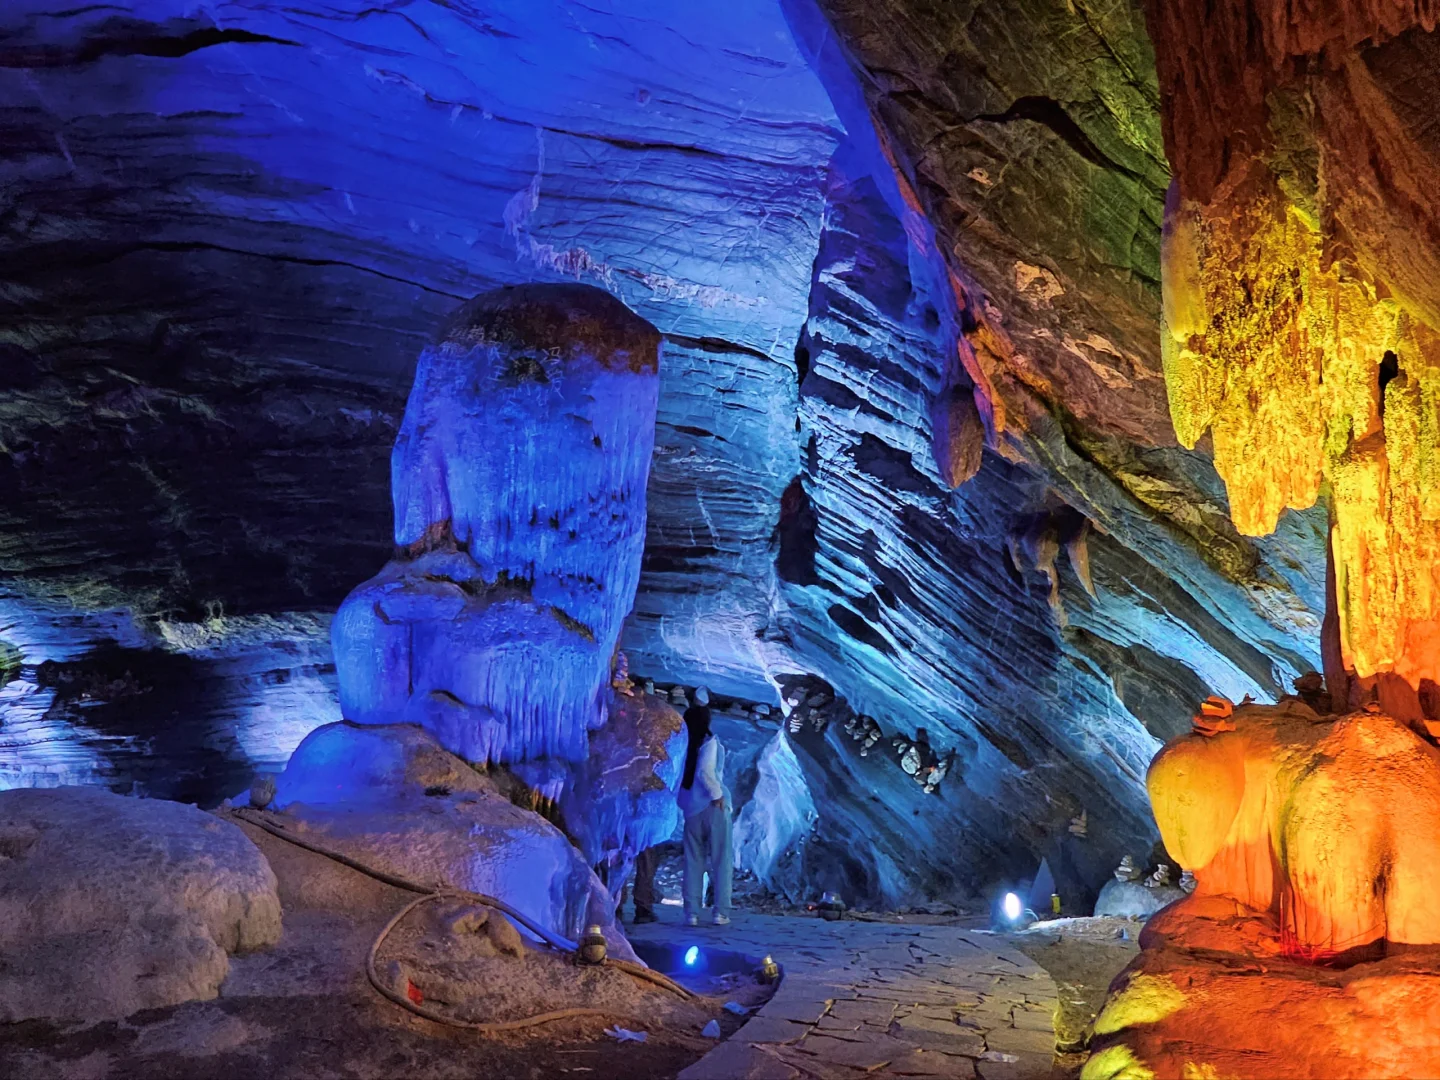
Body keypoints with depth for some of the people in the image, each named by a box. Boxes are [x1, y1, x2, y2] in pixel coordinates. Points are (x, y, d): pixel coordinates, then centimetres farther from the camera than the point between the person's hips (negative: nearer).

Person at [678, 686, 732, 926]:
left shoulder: (685, 744, 3)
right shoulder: (710, 742, -11)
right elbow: (704, 772, -21)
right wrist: (717, 795, -10)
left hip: (691, 808, 4)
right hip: (713, 806, -4)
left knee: (693, 861, 8)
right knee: (721, 860, 4)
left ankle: (692, 913, 6)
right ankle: (721, 912, 2)